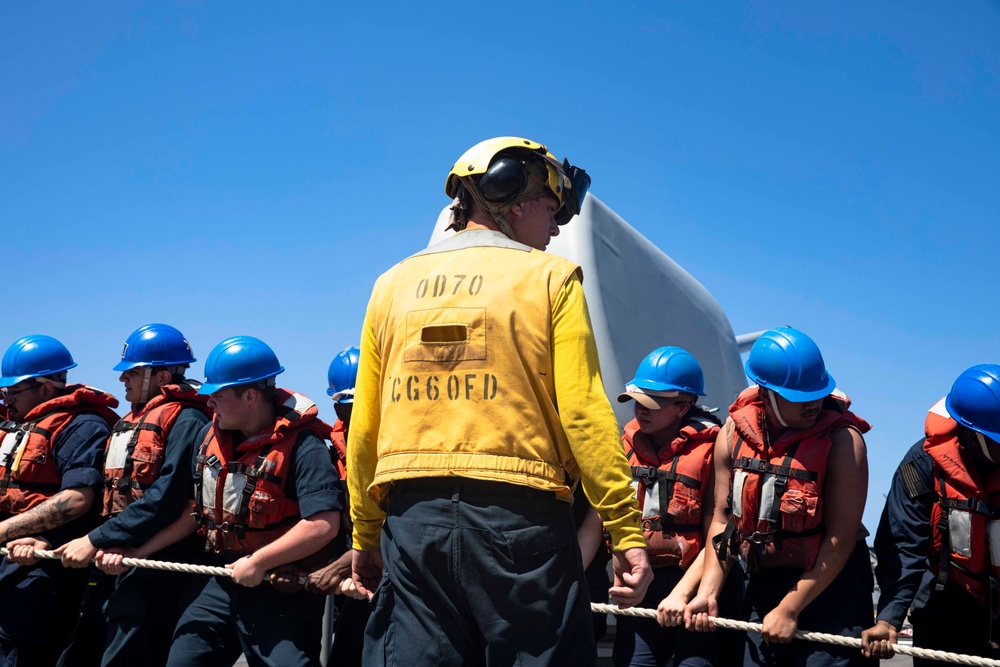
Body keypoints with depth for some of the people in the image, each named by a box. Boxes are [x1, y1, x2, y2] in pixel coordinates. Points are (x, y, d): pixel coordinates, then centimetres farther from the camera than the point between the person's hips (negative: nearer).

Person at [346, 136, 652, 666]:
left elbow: (364, 429, 10)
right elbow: (583, 414, -9)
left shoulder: (393, 285, 12)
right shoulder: (549, 278, 0)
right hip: (518, 515, -3)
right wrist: (626, 534, -7)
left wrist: (365, 537, 18)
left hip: (413, 516, 4)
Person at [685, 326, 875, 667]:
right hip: (763, 585, 5)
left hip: (829, 588, -4)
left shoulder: (842, 440, -17)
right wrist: (707, 593, -3)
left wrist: (789, 610, -14)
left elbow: (840, 540, -16)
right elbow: (723, 519, 6)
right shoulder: (733, 434, -2)